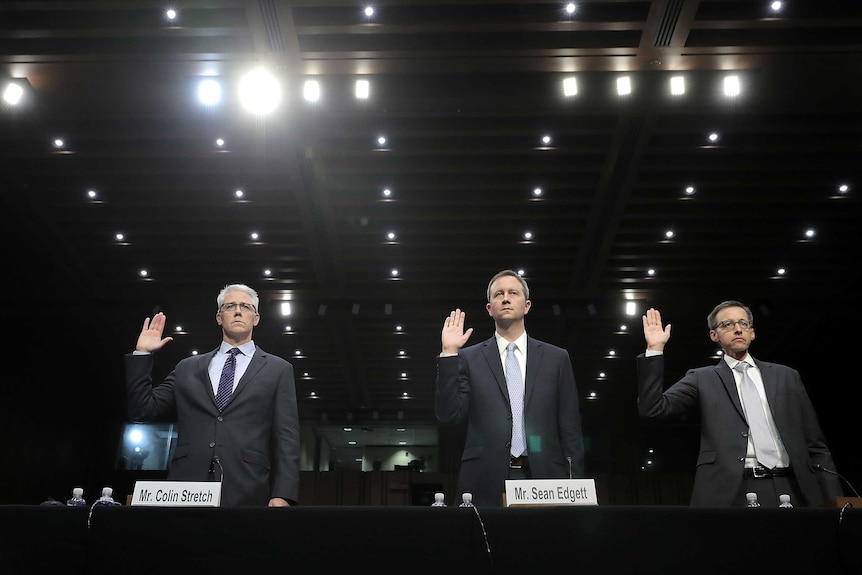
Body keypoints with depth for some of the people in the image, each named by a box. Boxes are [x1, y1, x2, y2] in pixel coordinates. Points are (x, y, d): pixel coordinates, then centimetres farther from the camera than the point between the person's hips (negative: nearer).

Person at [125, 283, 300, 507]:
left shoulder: (278, 370, 10)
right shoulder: (188, 367, 18)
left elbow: (286, 436, 2)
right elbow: (143, 410, 15)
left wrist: (282, 495, -10)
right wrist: (142, 354, 9)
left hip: (246, 494, -2)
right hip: (187, 490, 2)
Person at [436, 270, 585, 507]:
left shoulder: (556, 358, 12)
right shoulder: (469, 358, 9)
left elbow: (570, 428, 10)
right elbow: (449, 414, -1)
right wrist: (449, 353, -6)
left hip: (544, 479, 1)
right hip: (486, 484, -1)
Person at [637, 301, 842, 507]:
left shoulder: (787, 377, 17)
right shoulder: (702, 379, 11)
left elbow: (815, 444, 15)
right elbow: (654, 408, -1)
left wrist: (834, 502, 6)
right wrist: (655, 349, -6)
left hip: (789, 490, 3)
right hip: (729, 494, -2)